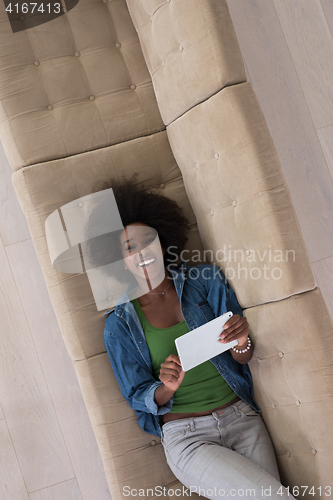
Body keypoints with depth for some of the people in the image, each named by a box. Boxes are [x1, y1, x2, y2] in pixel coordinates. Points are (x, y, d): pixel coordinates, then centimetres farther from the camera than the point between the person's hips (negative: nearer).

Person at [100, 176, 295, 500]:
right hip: (186, 436, -2)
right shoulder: (119, 324, 0)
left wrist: (241, 343, -20)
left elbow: (242, 359, 3)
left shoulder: (206, 281, 4)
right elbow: (138, 397, 1)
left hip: (242, 417, 2)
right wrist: (167, 387, -21)